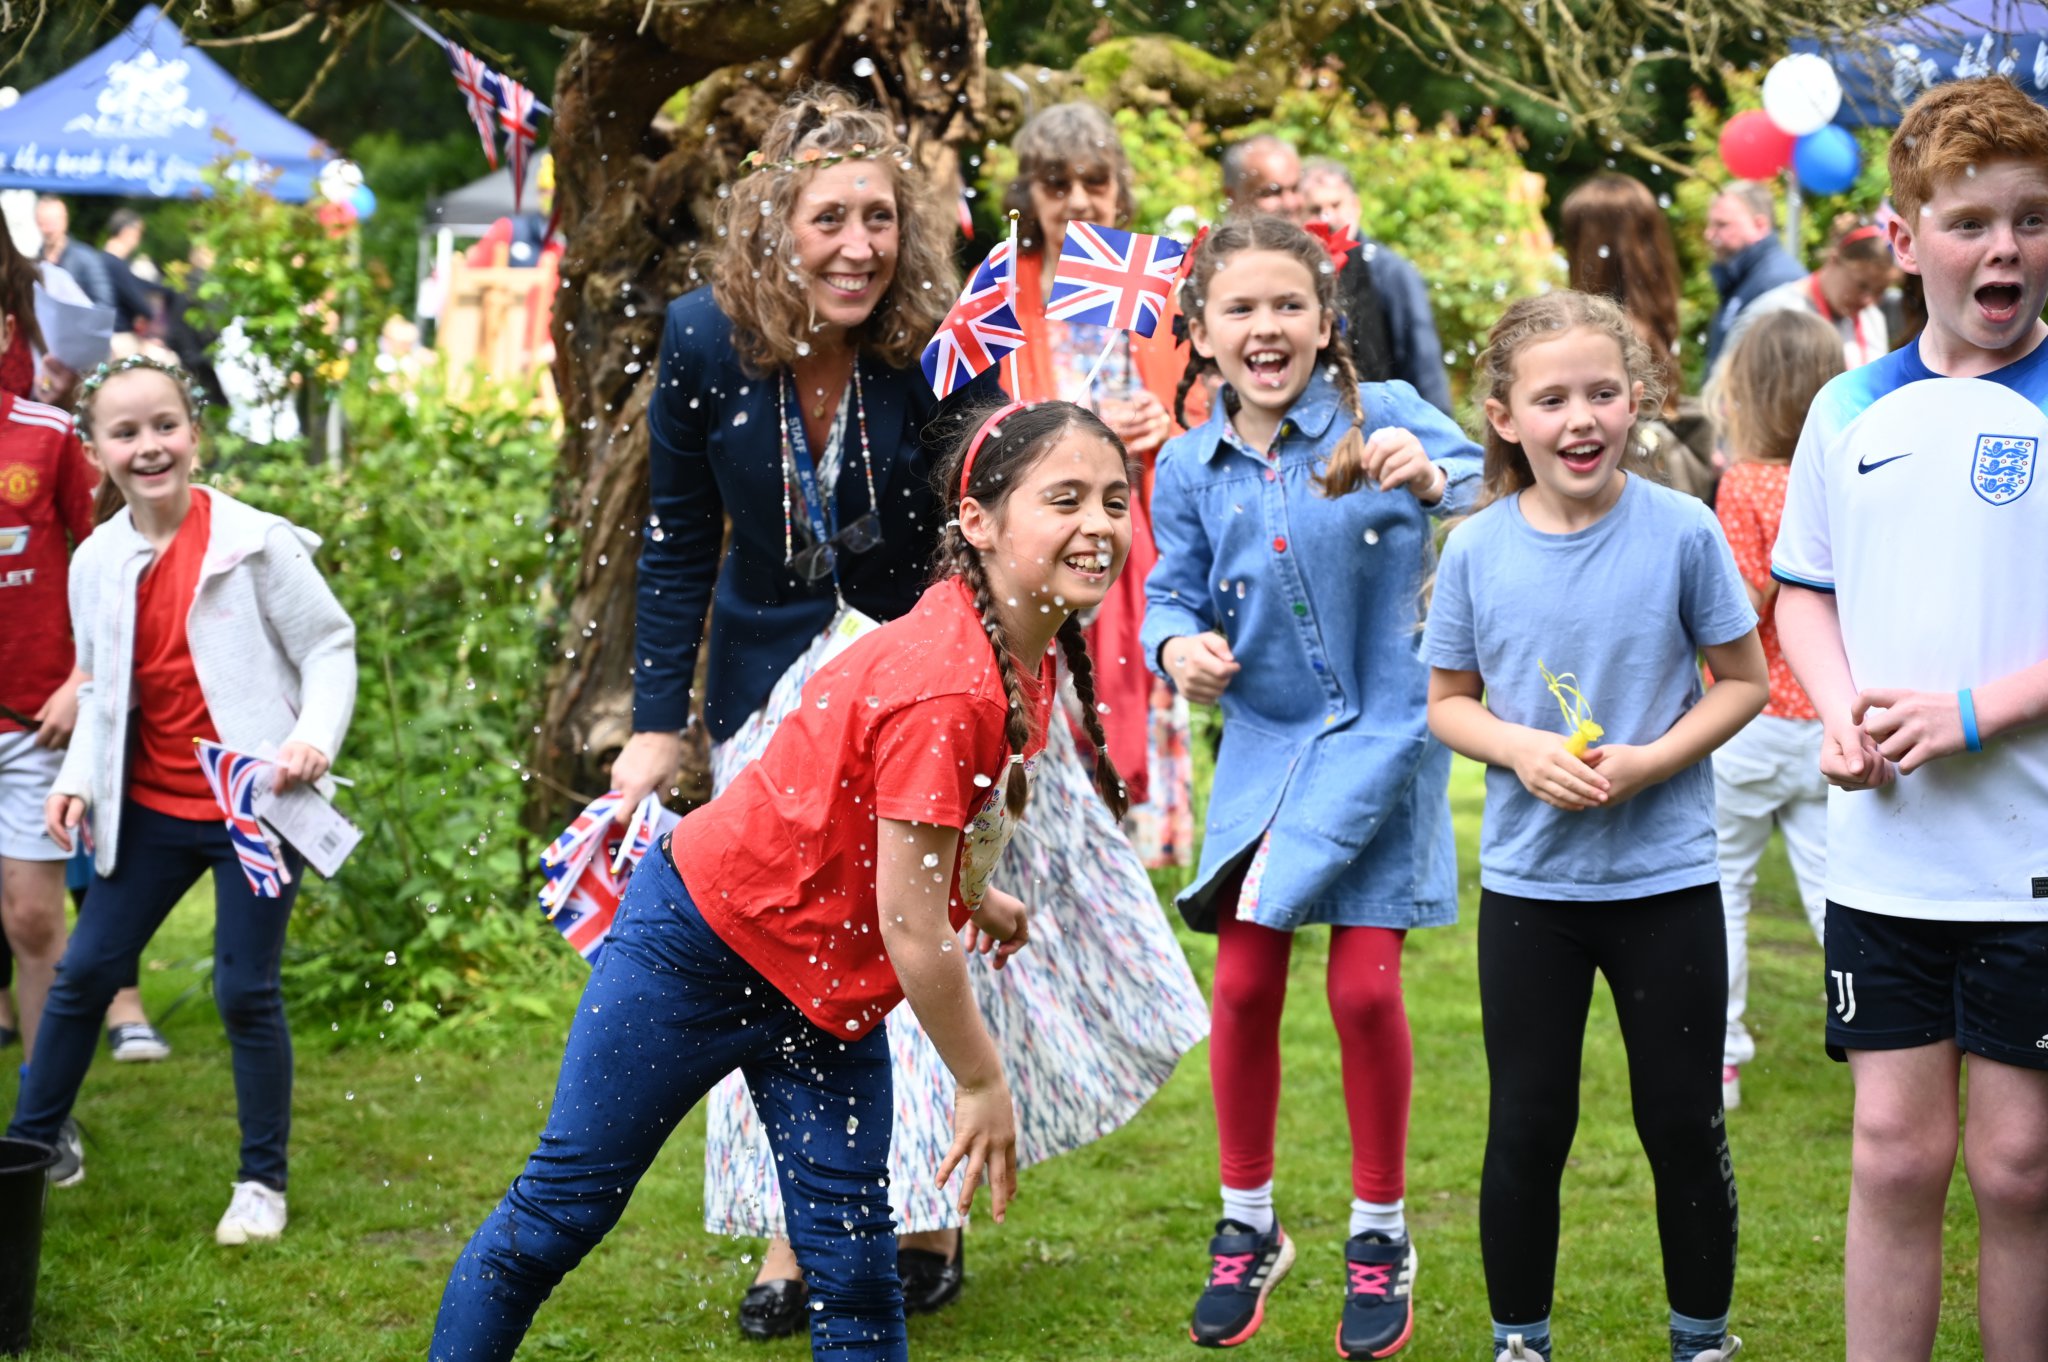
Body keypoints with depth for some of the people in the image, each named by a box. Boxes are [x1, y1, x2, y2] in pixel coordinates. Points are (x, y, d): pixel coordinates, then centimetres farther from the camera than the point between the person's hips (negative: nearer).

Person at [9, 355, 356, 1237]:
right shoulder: (96, 564, 2)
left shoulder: (254, 543, -13)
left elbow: (329, 647, -8)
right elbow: (100, 691, 12)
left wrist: (313, 737, -24)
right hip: (152, 808, 5)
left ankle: (262, 1182, 15)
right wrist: (78, 779, -1)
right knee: (84, 971, 9)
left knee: (245, 991, 0)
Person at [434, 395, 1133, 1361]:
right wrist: (982, 1084, -16)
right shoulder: (945, 686, -31)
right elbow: (910, 926, -26)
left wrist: (973, 892, 18)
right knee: (564, 1207, 5)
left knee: (855, 1267, 6)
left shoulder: (1029, 651, -5)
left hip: (832, 982, 8)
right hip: (708, 940, -8)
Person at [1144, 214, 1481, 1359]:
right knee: (1245, 984, 4)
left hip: (1380, 737, -3)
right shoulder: (1190, 470, 0)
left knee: (1366, 988, -4)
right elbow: (1173, 594, 10)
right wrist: (1179, 645, -12)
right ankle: (1248, 1224, 23)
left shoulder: (1382, 415, -10)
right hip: (1264, 743, 3)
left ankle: (1381, 1233, 16)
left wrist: (1430, 476, -41)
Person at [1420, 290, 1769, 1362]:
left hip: (1667, 877, -1)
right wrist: (1524, 752, -14)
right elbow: (1448, 701, 5)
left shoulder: (1681, 532, -10)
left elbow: (1743, 681, -2)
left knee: (1684, 1125, 8)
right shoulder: (1477, 549, -5)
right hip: (1528, 881, 1)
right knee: (1526, 1127, 9)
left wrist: (1646, 761, -16)